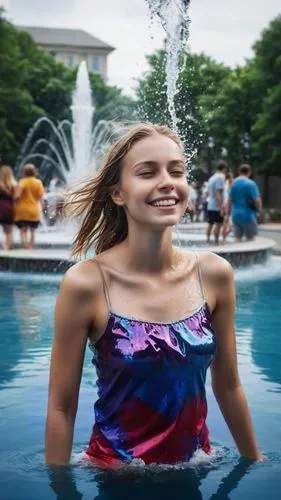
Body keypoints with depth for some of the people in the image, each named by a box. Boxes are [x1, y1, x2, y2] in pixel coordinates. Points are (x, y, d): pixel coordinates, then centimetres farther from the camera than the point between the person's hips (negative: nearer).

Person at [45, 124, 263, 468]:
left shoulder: (214, 274, -9)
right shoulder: (86, 284, -19)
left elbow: (228, 386, 3)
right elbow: (61, 408, -12)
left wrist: (254, 460, 11)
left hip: (197, 458, 4)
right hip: (116, 463, -4)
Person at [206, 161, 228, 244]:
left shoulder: (212, 177, 14)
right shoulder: (220, 177, -13)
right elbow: (218, 193, -20)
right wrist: (221, 207, -20)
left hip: (210, 206, 9)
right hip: (217, 207, -9)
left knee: (210, 224, 13)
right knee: (218, 224, -4)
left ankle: (208, 240, 17)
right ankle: (216, 242, -2)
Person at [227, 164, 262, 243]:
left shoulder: (233, 183, 6)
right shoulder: (251, 184, -11)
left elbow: (230, 200, 9)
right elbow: (257, 199, -16)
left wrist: (228, 213, 18)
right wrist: (259, 209, 2)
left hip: (236, 216, 5)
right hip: (248, 216, -5)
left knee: (237, 239, 6)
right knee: (250, 239, 5)